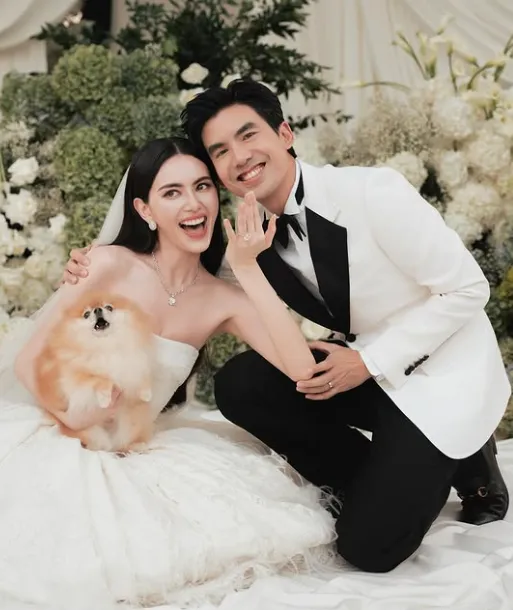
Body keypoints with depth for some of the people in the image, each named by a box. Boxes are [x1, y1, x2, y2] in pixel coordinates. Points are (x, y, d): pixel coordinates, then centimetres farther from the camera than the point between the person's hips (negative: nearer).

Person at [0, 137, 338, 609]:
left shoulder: (224, 301, -5)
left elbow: (301, 368, -20)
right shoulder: (112, 265, -15)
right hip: (53, 438, -4)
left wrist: (247, 269, -21)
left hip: (134, 449, 5)